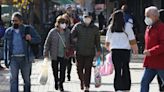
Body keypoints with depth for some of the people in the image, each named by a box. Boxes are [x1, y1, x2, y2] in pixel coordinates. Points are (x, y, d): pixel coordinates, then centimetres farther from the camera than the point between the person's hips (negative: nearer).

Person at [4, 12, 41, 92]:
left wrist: (31, 39, -19)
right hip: (13, 58, 1)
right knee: (13, 78, -9)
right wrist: (6, 59, 10)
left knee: (27, 79, 10)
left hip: (25, 58, -1)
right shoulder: (8, 31, 7)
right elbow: (6, 47, 14)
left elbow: (38, 39, 1)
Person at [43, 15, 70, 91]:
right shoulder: (53, 32, -11)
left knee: (63, 71, -3)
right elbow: (47, 43, -5)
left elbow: (70, 43, 10)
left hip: (64, 55, 1)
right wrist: (46, 54, -6)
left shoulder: (68, 32, -2)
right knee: (55, 70, 13)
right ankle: (56, 82, 36)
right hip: (55, 55, -1)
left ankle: (61, 83, 13)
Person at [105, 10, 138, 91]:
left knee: (117, 71, 7)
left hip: (114, 51, 2)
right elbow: (132, 41, -6)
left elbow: (107, 42, 10)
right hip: (125, 51, -2)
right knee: (125, 71, 7)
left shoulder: (111, 28, 3)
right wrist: (135, 49, 9)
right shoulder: (127, 26, -5)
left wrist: (110, 48, 30)